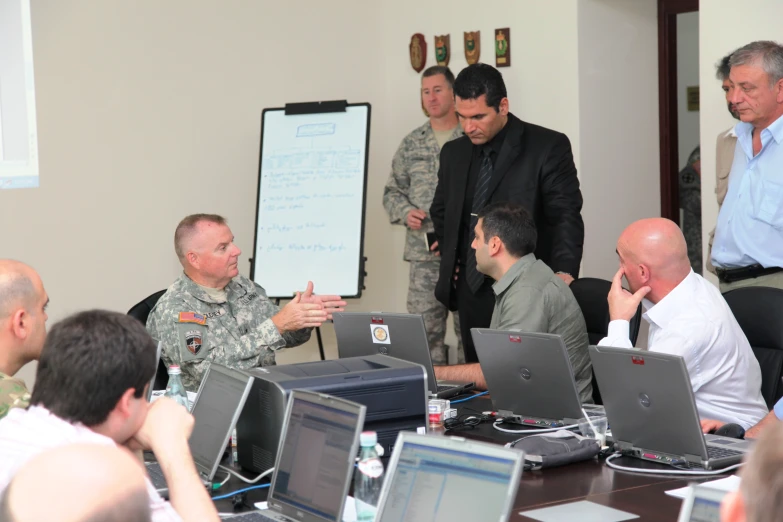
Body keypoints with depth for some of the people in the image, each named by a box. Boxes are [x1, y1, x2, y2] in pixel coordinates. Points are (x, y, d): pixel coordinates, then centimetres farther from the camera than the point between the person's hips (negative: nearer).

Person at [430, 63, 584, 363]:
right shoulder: (454, 153, 13)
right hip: (471, 294, 5)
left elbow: (566, 216, -10)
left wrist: (564, 273, -24)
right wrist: (451, 259, 15)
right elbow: (441, 212, 28)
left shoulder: (548, 147, -5)